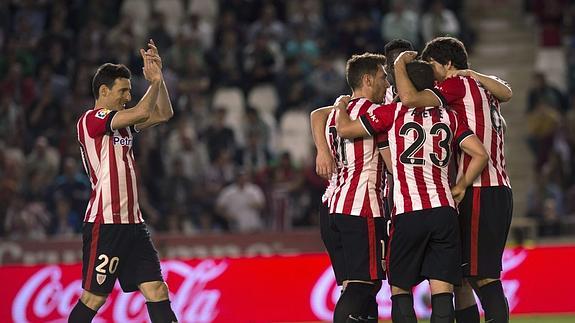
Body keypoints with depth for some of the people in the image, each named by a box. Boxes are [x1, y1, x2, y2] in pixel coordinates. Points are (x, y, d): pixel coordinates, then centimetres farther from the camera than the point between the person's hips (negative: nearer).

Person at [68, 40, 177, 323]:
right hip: (104, 224, -9)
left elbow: (163, 114, 21)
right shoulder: (91, 119, -9)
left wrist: (158, 77, 9)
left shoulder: (121, 122, 18)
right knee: (93, 298, -4)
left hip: (132, 223, 9)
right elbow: (142, 112, -19)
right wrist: (155, 80, -4)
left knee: (157, 292, 0)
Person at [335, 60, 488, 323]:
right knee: (442, 289, -1)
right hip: (444, 211, 2)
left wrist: (342, 106, 27)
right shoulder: (448, 117, 14)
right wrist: (460, 187, 19)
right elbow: (480, 154, 8)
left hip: (408, 214, -2)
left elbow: (344, 129, 7)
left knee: (400, 287, 8)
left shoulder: (393, 112, 5)